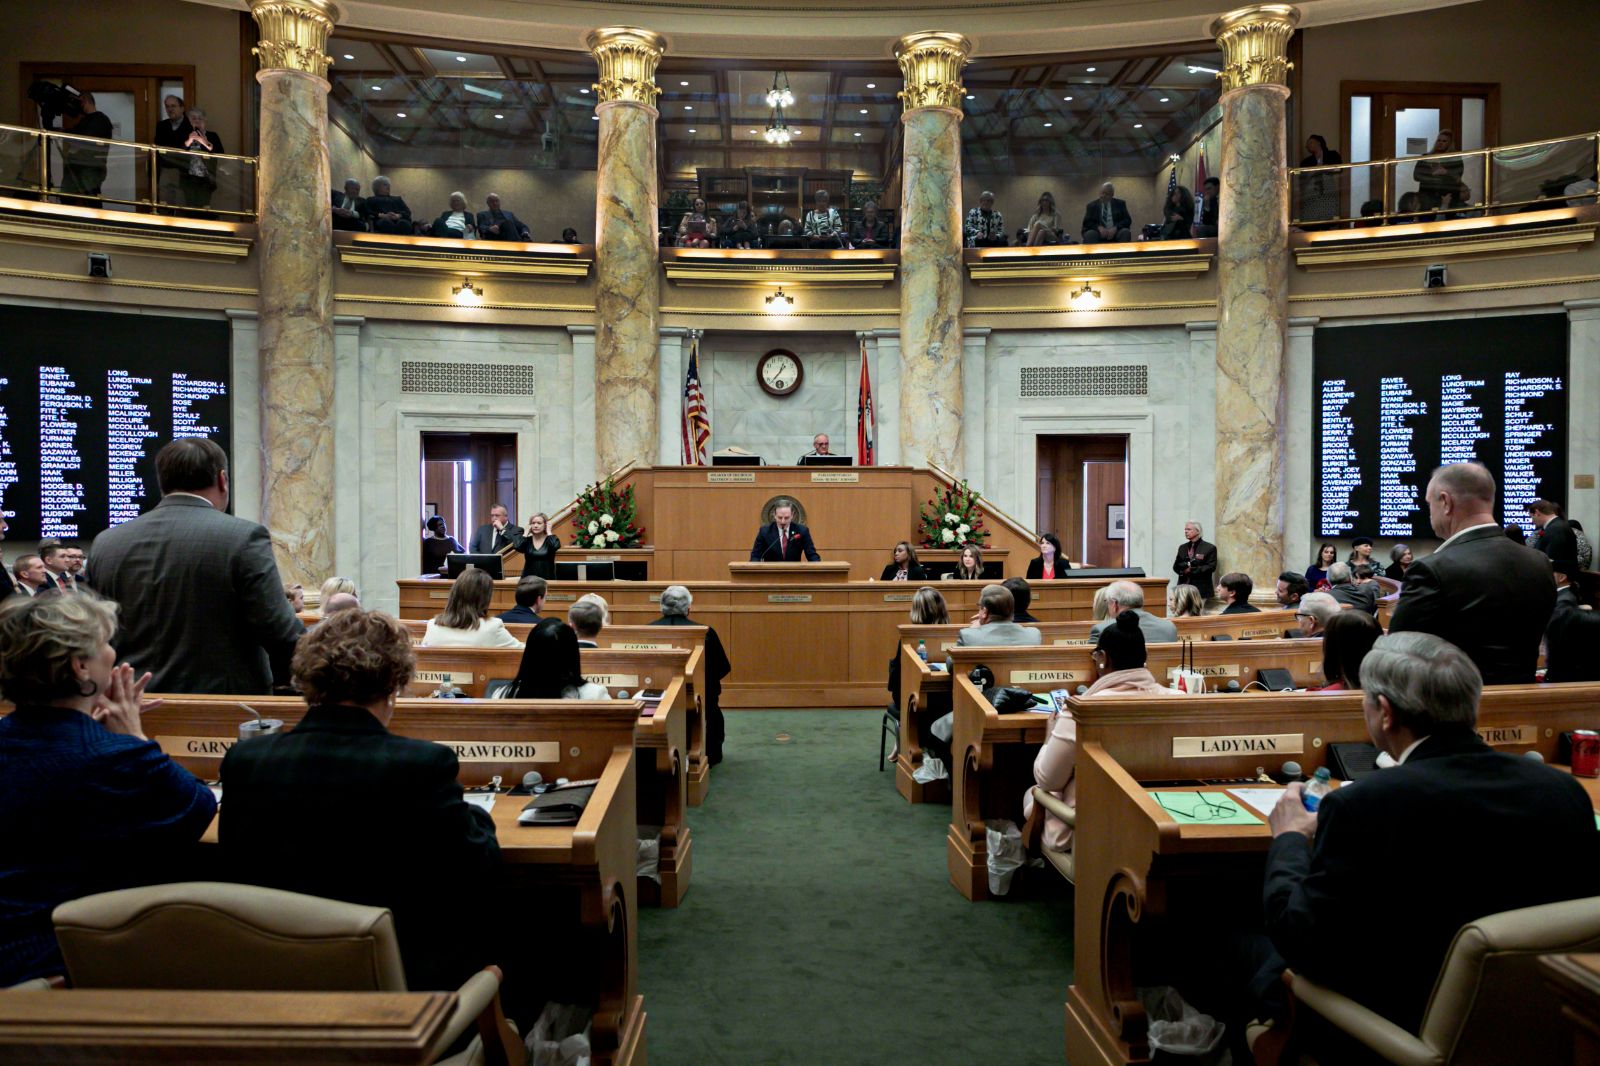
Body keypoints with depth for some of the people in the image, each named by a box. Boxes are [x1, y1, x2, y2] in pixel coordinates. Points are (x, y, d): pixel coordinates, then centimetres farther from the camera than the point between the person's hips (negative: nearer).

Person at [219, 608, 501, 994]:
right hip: (407, 973, -5)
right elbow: (481, 870, -12)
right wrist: (473, 814, 9)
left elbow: (234, 862, 7)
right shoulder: (423, 764, -23)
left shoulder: (243, 760, -9)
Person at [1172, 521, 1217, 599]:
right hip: (1183, 587, 4)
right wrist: (1186, 565, -11)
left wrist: (1191, 570, -14)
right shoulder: (1182, 547, 17)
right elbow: (1176, 566, 12)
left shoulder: (1210, 548, 1)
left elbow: (1211, 567, -8)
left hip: (1201, 589, -4)